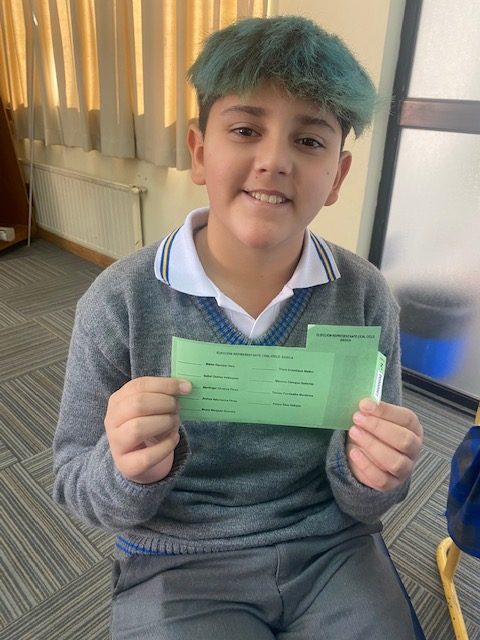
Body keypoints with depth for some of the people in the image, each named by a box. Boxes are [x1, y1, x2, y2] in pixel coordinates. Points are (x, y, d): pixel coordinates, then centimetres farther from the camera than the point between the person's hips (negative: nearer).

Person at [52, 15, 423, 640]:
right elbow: (76, 486, -7)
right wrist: (131, 472, -28)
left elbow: (360, 509, -4)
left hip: (331, 554, 2)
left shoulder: (366, 296, -12)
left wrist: (369, 478, -25)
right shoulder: (119, 301, -17)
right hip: (179, 568, -1)